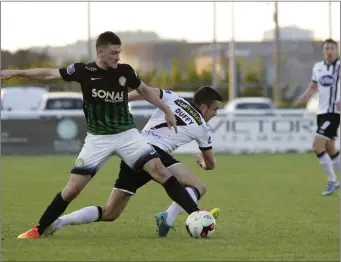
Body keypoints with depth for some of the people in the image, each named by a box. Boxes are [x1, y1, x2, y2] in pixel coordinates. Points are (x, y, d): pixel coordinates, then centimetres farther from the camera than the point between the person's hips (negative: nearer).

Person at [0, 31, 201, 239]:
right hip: (98, 138, -1)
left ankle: (197, 215, -14)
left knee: (159, 170, -16)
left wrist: (166, 110, 13)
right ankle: (39, 230, 9)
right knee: (73, 188, -6)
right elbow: (50, 74, 0)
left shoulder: (125, 71, -4)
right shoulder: (84, 71, -9)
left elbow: (144, 90, 15)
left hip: (127, 134, 1)